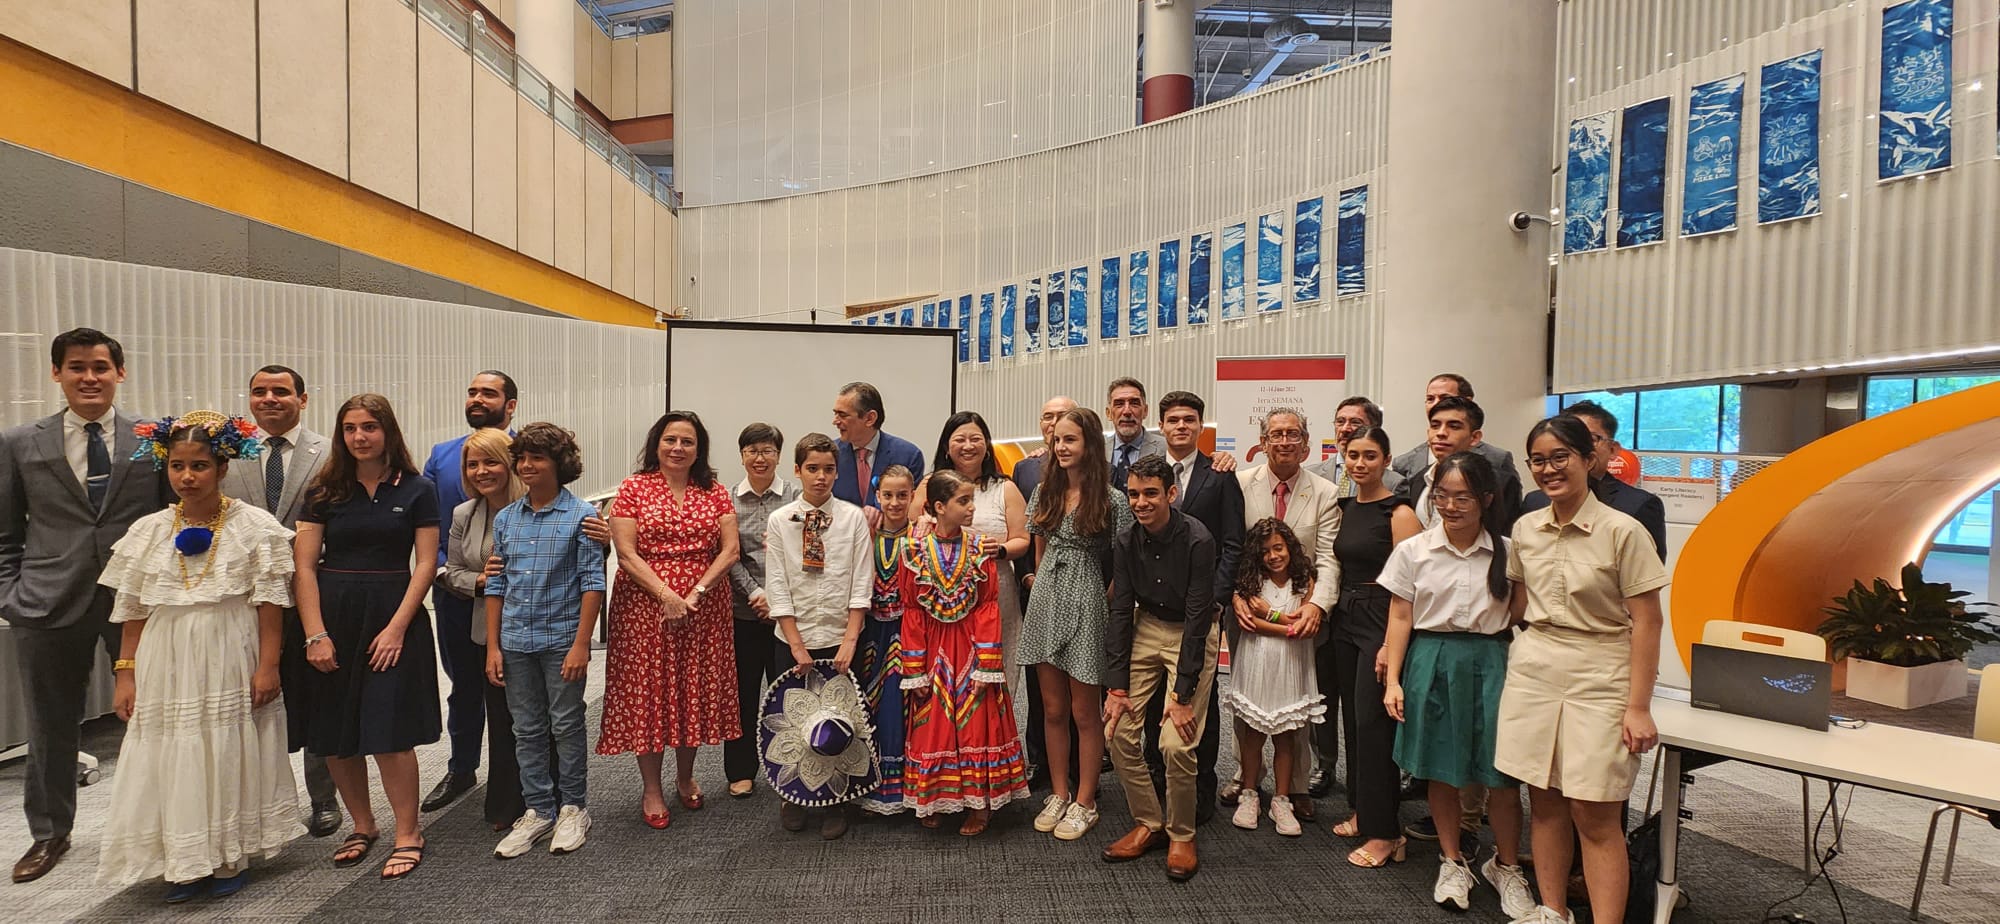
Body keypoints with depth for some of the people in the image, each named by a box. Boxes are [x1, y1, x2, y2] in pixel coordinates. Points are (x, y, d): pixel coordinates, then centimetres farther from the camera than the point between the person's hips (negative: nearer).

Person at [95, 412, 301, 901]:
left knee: (230, 755, 6)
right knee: (172, 757, 7)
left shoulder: (253, 526, -5)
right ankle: (184, 863, 23)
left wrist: (268, 666, -9)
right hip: (167, 664, 3)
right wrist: (126, 674, 5)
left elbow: (270, 603, -6)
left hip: (230, 663, -3)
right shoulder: (149, 531, 5)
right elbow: (133, 611, 9)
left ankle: (230, 858, 21)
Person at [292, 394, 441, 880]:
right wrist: (315, 635, -8)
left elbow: (426, 565, -3)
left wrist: (396, 628, -11)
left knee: (389, 733, -5)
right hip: (332, 617, 3)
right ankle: (362, 826, 26)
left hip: (392, 617, -3)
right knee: (335, 735, 7)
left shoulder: (417, 490, -1)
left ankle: (408, 833, 10)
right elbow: (304, 565, 1)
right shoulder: (326, 492, 5)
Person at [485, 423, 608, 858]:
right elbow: (496, 584, 9)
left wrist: (581, 644, -15)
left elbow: (592, 581, -10)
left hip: (561, 638, -4)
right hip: (516, 641, 5)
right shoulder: (505, 519, 6)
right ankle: (538, 810, 25)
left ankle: (574, 808, 23)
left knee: (567, 725, 7)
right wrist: (493, 646, 5)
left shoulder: (580, 516, -8)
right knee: (527, 729, 12)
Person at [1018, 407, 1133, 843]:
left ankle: (1084, 802, 21)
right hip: (1045, 604, 5)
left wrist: (1110, 606, -6)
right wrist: (1041, 584, 11)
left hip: (1087, 608, -5)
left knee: (1084, 711, 7)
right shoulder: (1044, 492, 6)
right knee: (1053, 708, 13)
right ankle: (1059, 794, 27)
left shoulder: (1112, 501, -9)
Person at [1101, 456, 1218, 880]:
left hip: (1193, 635, -5)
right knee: (1119, 730, -3)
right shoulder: (1125, 542, -7)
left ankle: (1181, 836, 12)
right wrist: (1117, 686, -8)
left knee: (1177, 743, -13)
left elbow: (1198, 617, -20)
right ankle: (1148, 825, 18)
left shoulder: (1197, 540, -22)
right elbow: (1120, 611, -4)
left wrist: (1183, 694, -20)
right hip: (1146, 628, 5)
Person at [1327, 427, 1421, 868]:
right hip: (1346, 617, 7)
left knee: (1372, 722, -4)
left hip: (1381, 621, -7)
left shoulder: (1398, 513, -10)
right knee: (1353, 718, 14)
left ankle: (1384, 833, 7)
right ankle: (1362, 811, 28)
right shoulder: (1344, 508, 11)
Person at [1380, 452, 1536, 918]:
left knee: (1503, 772, 2)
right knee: (1442, 770, 9)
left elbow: (1519, 618, 4)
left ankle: (1506, 865, 26)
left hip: (1490, 662, 0)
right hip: (1432, 661, 0)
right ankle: (1453, 862, 29)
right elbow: (1400, 618, 1)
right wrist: (1392, 680, -3)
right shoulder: (1413, 550, 0)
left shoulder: (1506, 552, 0)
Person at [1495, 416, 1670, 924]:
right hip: (1532, 673, 5)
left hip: (1598, 681, -4)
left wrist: (1638, 707, -11)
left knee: (1594, 815, -2)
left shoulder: (1623, 531, -10)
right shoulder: (1525, 529, 5)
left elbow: (1646, 622, -9)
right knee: (1544, 802, 12)